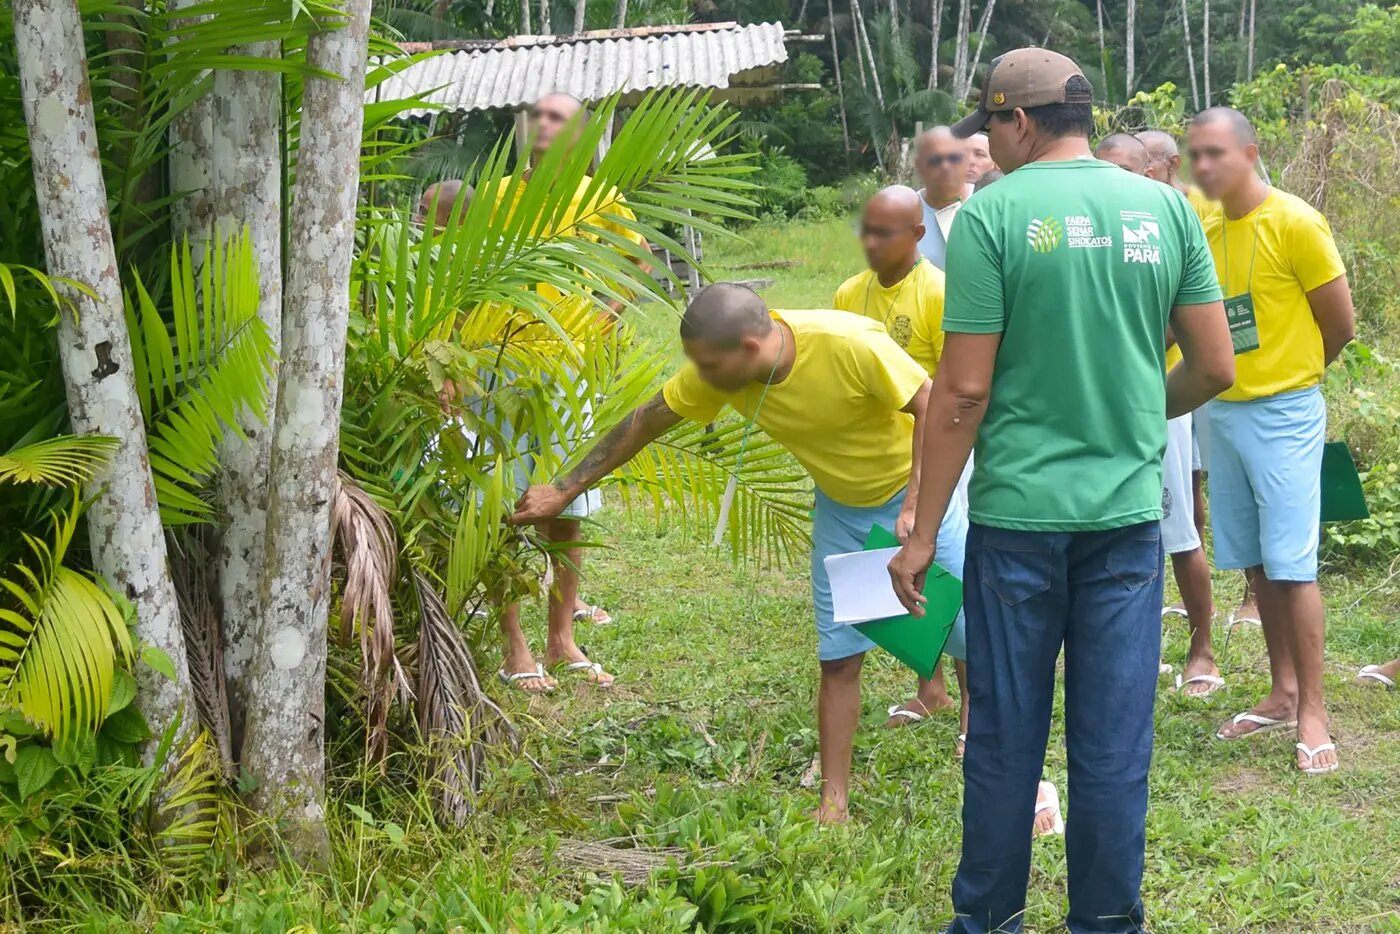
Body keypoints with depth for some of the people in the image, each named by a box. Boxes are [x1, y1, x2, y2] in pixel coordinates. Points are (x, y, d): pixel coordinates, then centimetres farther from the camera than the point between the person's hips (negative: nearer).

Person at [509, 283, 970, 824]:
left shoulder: (849, 344, -35)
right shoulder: (716, 375, -18)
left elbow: (931, 407, -26)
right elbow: (644, 424, -6)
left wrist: (916, 507, -33)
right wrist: (564, 491, -3)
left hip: (918, 490, -4)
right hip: (842, 507, 5)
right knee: (839, 657, 3)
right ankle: (833, 803, 13)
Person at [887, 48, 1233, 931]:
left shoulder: (994, 213, -8)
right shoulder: (1166, 209, 3)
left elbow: (964, 389, -10)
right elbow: (1215, 367, 5)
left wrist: (923, 533, -3)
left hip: (1018, 512, -3)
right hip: (1129, 513, 3)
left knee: (1006, 736, 9)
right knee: (1115, 741, 9)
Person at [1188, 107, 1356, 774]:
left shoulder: (1295, 224, -11)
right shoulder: (1206, 232, 8)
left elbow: (1340, 323, -5)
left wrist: (1293, 373, 9)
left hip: (1284, 412, -6)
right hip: (1224, 411, 6)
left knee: (1292, 564, -8)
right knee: (1256, 563, 10)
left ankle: (1312, 713, -3)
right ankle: (1283, 693, 20)